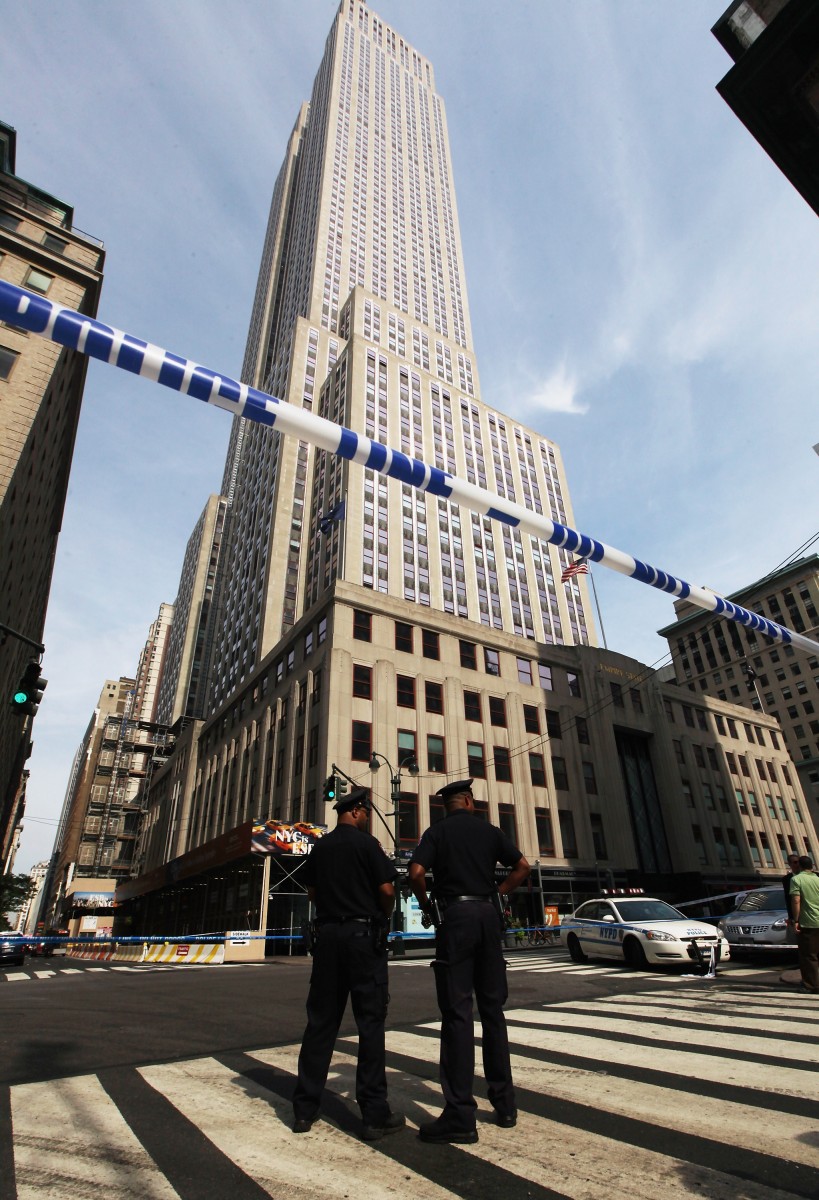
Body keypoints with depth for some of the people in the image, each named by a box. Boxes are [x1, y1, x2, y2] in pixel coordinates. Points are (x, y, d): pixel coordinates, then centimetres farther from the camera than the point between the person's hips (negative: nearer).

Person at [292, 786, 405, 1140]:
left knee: (321, 1021, 14)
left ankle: (304, 1108, 21)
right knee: (370, 1022, 3)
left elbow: (312, 892, 14)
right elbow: (387, 890, -13)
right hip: (363, 934, -5)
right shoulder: (366, 843, -11)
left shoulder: (320, 847, 6)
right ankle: (374, 1114, 8)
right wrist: (383, 914, 5)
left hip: (327, 934, 6)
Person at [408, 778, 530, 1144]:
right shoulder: (489, 830, 8)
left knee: (457, 1011, -1)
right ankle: (504, 1104, 23)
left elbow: (416, 873, -13)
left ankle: (460, 1116, 1)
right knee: (492, 1008, 15)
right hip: (487, 914, 4)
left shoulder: (438, 831, -1)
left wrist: (426, 904, 3)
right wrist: (496, 894, 13)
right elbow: (522, 867, 9)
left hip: (454, 914, -3)